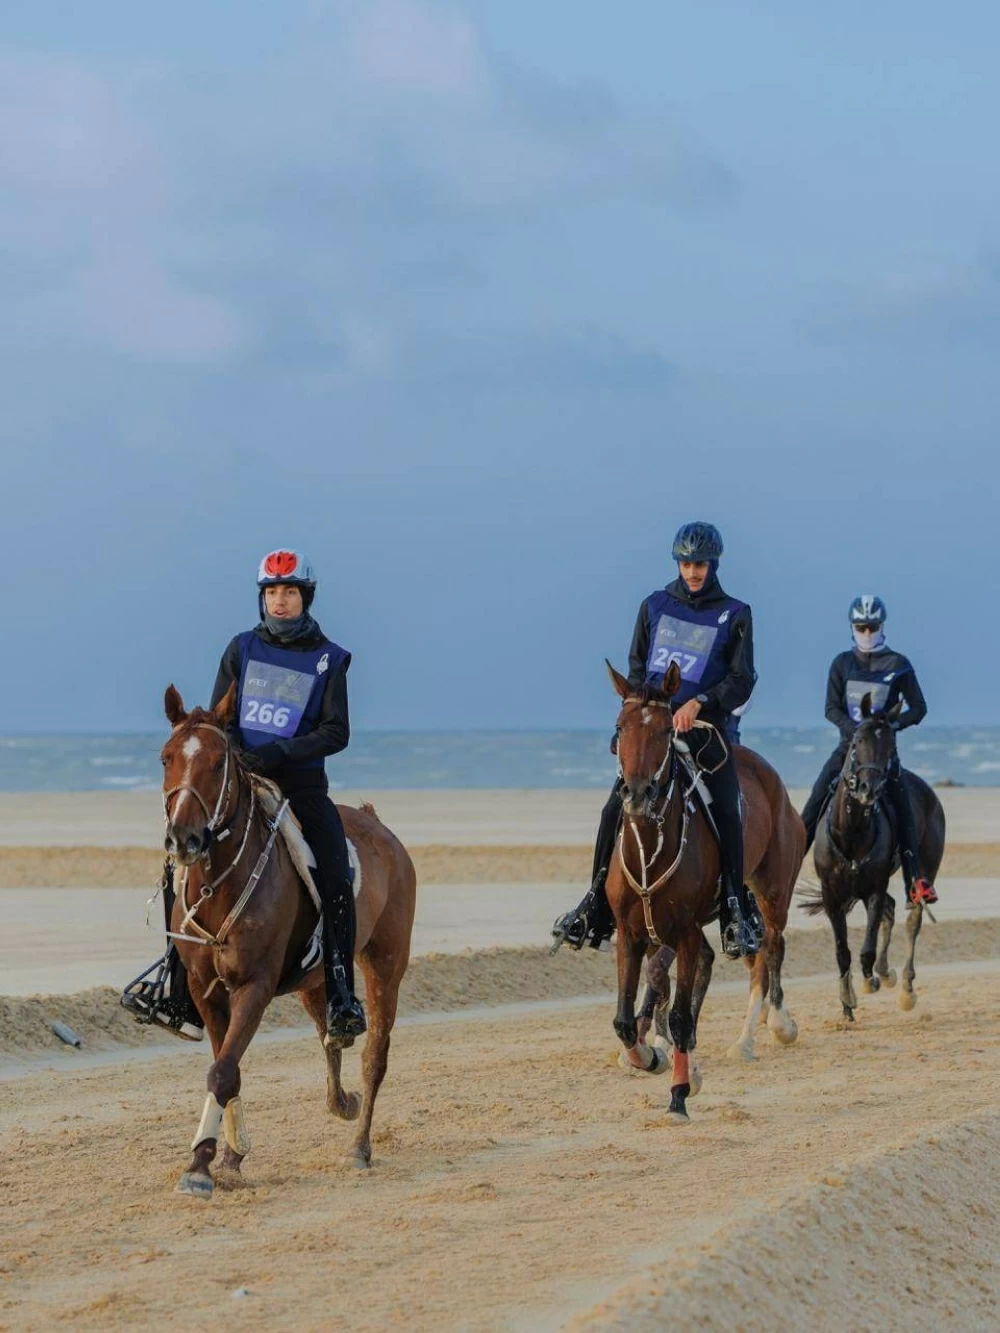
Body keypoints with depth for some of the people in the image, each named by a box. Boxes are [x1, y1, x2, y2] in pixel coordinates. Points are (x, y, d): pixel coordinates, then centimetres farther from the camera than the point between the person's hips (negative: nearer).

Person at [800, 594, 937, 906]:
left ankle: (916, 881, -20)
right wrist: (855, 728, -17)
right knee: (817, 799, -10)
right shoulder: (842, 663, 5)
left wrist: (894, 724, -17)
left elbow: (918, 708, 1)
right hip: (849, 744, 2)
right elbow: (831, 709, 1)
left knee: (902, 807, -16)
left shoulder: (899, 665, 0)